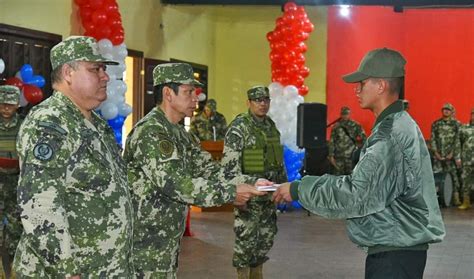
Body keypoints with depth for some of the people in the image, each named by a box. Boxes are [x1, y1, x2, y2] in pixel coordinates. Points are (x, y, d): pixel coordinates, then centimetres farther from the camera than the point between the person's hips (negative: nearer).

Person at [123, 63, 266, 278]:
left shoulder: (178, 133, 13)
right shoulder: (150, 132, -19)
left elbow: (209, 170, 8)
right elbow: (176, 184, -27)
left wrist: (251, 183, -5)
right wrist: (230, 193, -23)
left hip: (168, 240, 9)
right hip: (146, 242, -9)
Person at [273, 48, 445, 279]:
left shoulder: (392, 135, -20)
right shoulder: (400, 125, 14)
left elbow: (356, 195, -23)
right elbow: (367, 182, 15)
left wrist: (299, 190, -14)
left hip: (395, 254, -10)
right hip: (393, 247, 10)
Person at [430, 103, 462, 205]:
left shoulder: (456, 124, 3)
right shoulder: (436, 124, 11)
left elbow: (457, 140, -2)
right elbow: (433, 138, 7)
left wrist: (452, 153, -9)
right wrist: (435, 152, -3)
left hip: (451, 154, -2)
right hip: (439, 155, 2)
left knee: (454, 175, -2)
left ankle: (456, 197, 0)